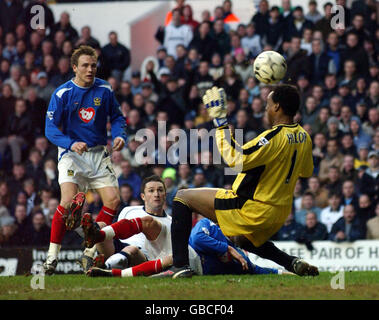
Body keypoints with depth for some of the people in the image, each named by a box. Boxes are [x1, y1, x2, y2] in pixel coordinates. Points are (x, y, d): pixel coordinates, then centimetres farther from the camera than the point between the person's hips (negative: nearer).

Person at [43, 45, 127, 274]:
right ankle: (52, 255, -13)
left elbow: (117, 117, 14)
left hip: (99, 154, 4)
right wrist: (71, 144, -26)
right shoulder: (62, 94, -7)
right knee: (68, 200, -22)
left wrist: (120, 135, -7)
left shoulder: (104, 90, 2)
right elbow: (51, 129, -9)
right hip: (71, 153, -4)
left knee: (114, 200, -8)